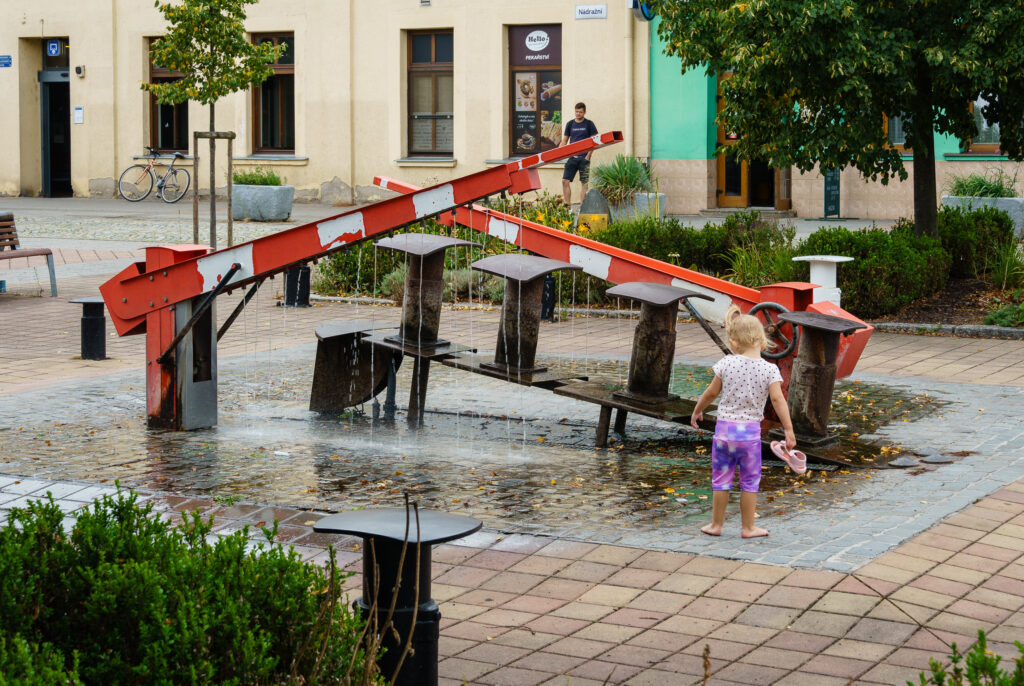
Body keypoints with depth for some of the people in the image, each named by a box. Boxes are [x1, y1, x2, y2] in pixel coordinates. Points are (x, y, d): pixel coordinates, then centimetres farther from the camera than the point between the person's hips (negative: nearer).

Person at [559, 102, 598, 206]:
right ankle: (568, 205, 0)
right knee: (565, 180, -5)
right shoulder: (570, 124, 11)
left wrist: (588, 156, -8)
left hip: (583, 158, -3)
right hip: (572, 157, 3)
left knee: (584, 182, -2)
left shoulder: (589, 124, 2)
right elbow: (564, 141, 14)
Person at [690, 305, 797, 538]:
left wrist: (697, 411, 21)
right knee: (749, 481, 11)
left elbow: (711, 392, 4)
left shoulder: (727, 364, -5)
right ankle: (747, 527, 18)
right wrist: (789, 430, -10)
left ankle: (716, 525, 19)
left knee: (721, 479, 11)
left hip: (724, 427, 1)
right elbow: (777, 399, -13)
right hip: (750, 431, -1)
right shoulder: (769, 369, -7)